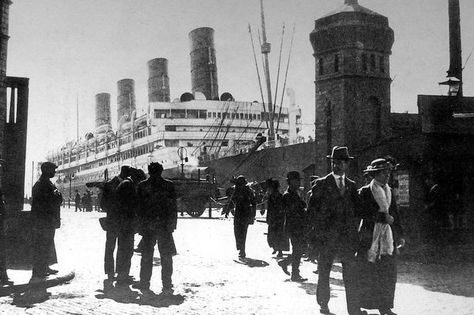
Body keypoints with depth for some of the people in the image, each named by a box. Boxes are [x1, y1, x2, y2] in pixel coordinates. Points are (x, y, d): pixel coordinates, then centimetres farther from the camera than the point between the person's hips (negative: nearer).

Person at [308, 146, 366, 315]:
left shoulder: (351, 185, 12)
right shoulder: (321, 184, 1)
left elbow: (356, 210, 16)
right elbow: (312, 209, 0)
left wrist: (354, 230, 5)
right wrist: (318, 230, -6)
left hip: (348, 237, 3)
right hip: (327, 237, -3)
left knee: (351, 274, -2)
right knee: (324, 272, 6)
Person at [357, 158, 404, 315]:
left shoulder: (389, 191, 15)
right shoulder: (365, 191, -4)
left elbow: (394, 214, 17)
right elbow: (363, 213, -13)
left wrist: (399, 235, 12)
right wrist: (383, 217, -15)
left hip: (387, 235, 5)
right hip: (370, 235, -5)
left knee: (388, 272, 1)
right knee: (367, 274, -1)